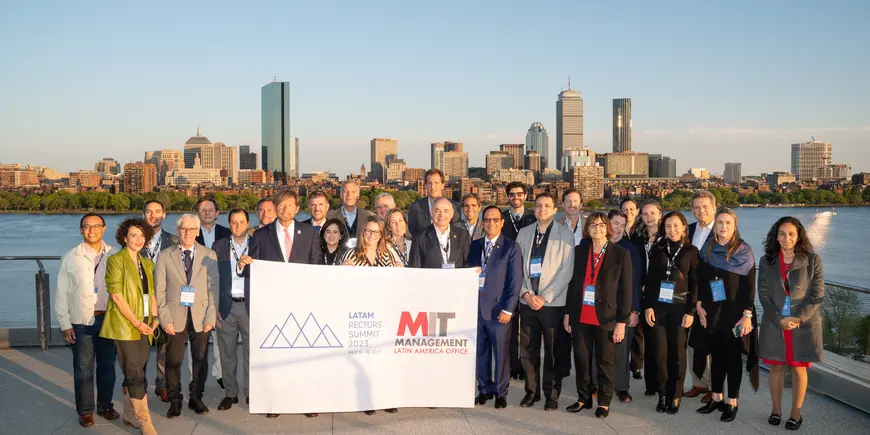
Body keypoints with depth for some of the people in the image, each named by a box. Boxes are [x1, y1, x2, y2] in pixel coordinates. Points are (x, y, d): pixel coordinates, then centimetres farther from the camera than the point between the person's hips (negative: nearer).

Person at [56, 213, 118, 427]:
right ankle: (85, 410, 17)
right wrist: (65, 324, -4)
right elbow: (61, 294, 0)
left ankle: (105, 405, 27)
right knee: (83, 368, 4)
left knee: (107, 366, 11)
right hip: (82, 321, -2)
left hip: (109, 319, 2)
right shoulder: (70, 257, 0)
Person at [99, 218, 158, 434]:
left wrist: (154, 317, 3)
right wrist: (137, 323, -14)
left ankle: (130, 415, 25)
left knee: (133, 373, 13)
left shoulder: (146, 263, 14)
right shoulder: (116, 260, -7)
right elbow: (116, 296, -13)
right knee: (136, 375, -6)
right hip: (125, 325, -6)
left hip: (143, 326, 6)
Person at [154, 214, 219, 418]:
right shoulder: (165, 257, 5)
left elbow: (214, 288, 3)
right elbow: (160, 291, 3)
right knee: (173, 361, 1)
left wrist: (210, 317, -5)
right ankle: (175, 400, 15)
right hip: (175, 317, 0)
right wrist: (165, 319, -5)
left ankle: (196, 398, 19)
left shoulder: (209, 255, 7)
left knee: (200, 359, 4)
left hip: (201, 317, 1)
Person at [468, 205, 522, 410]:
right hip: (475, 306, 4)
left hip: (498, 309, -4)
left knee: (501, 353, 4)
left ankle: (501, 392, 18)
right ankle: (485, 389, 25)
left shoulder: (511, 247, -3)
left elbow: (515, 281, -6)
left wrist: (508, 309, -11)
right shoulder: (474, 245, 11)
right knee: (480, 352, 11)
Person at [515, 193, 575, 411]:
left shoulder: (565, 234, -2)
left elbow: (567, 270, -7)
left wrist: (545, 297, -12)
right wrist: (526, 293, -6)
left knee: (553, 352, 3)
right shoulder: (524, 233, 10)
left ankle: (552, 395, 16)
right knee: (527, 350, 7)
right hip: (527, 301, 3)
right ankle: (531, 391, 21)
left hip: (553, 302, -3)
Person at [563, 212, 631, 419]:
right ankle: (583, 398, 25)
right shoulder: (579, 251, 6)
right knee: (581, 360, 10)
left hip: (606, 319, -3)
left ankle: (604, 402, 21)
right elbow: (572, 283, 10)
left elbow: (625, 289, -5)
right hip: (580, 317, 3)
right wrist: (567, 313, 8)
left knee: (606, 362, 6)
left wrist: (622, 321, -8)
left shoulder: (621, 254, -3)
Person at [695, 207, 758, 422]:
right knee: (716, 354, 11)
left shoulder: (743, 251, -7)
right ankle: (716, 398, 22)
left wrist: (747, 314, -14)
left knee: (733, 356, 3)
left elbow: (749, 285, -9)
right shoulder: (707, 249, 5)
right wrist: (699, 305, 2)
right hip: (712, 311, 4)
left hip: (735, 312, -4)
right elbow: (701, 279, 10)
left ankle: (732, 403, 12)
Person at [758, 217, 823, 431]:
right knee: (776, 366, 10)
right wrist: (779, 320, -12)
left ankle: (796, 413, 19)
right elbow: (763, 294, -1)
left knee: (798, 369, 7)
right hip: (775, 323, 2)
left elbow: (817, 295, -6)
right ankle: (776, 409, 23)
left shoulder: (812, 260, -4)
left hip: (804, 324, -2)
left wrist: (798, 319, -15)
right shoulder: (766, 262, 1)